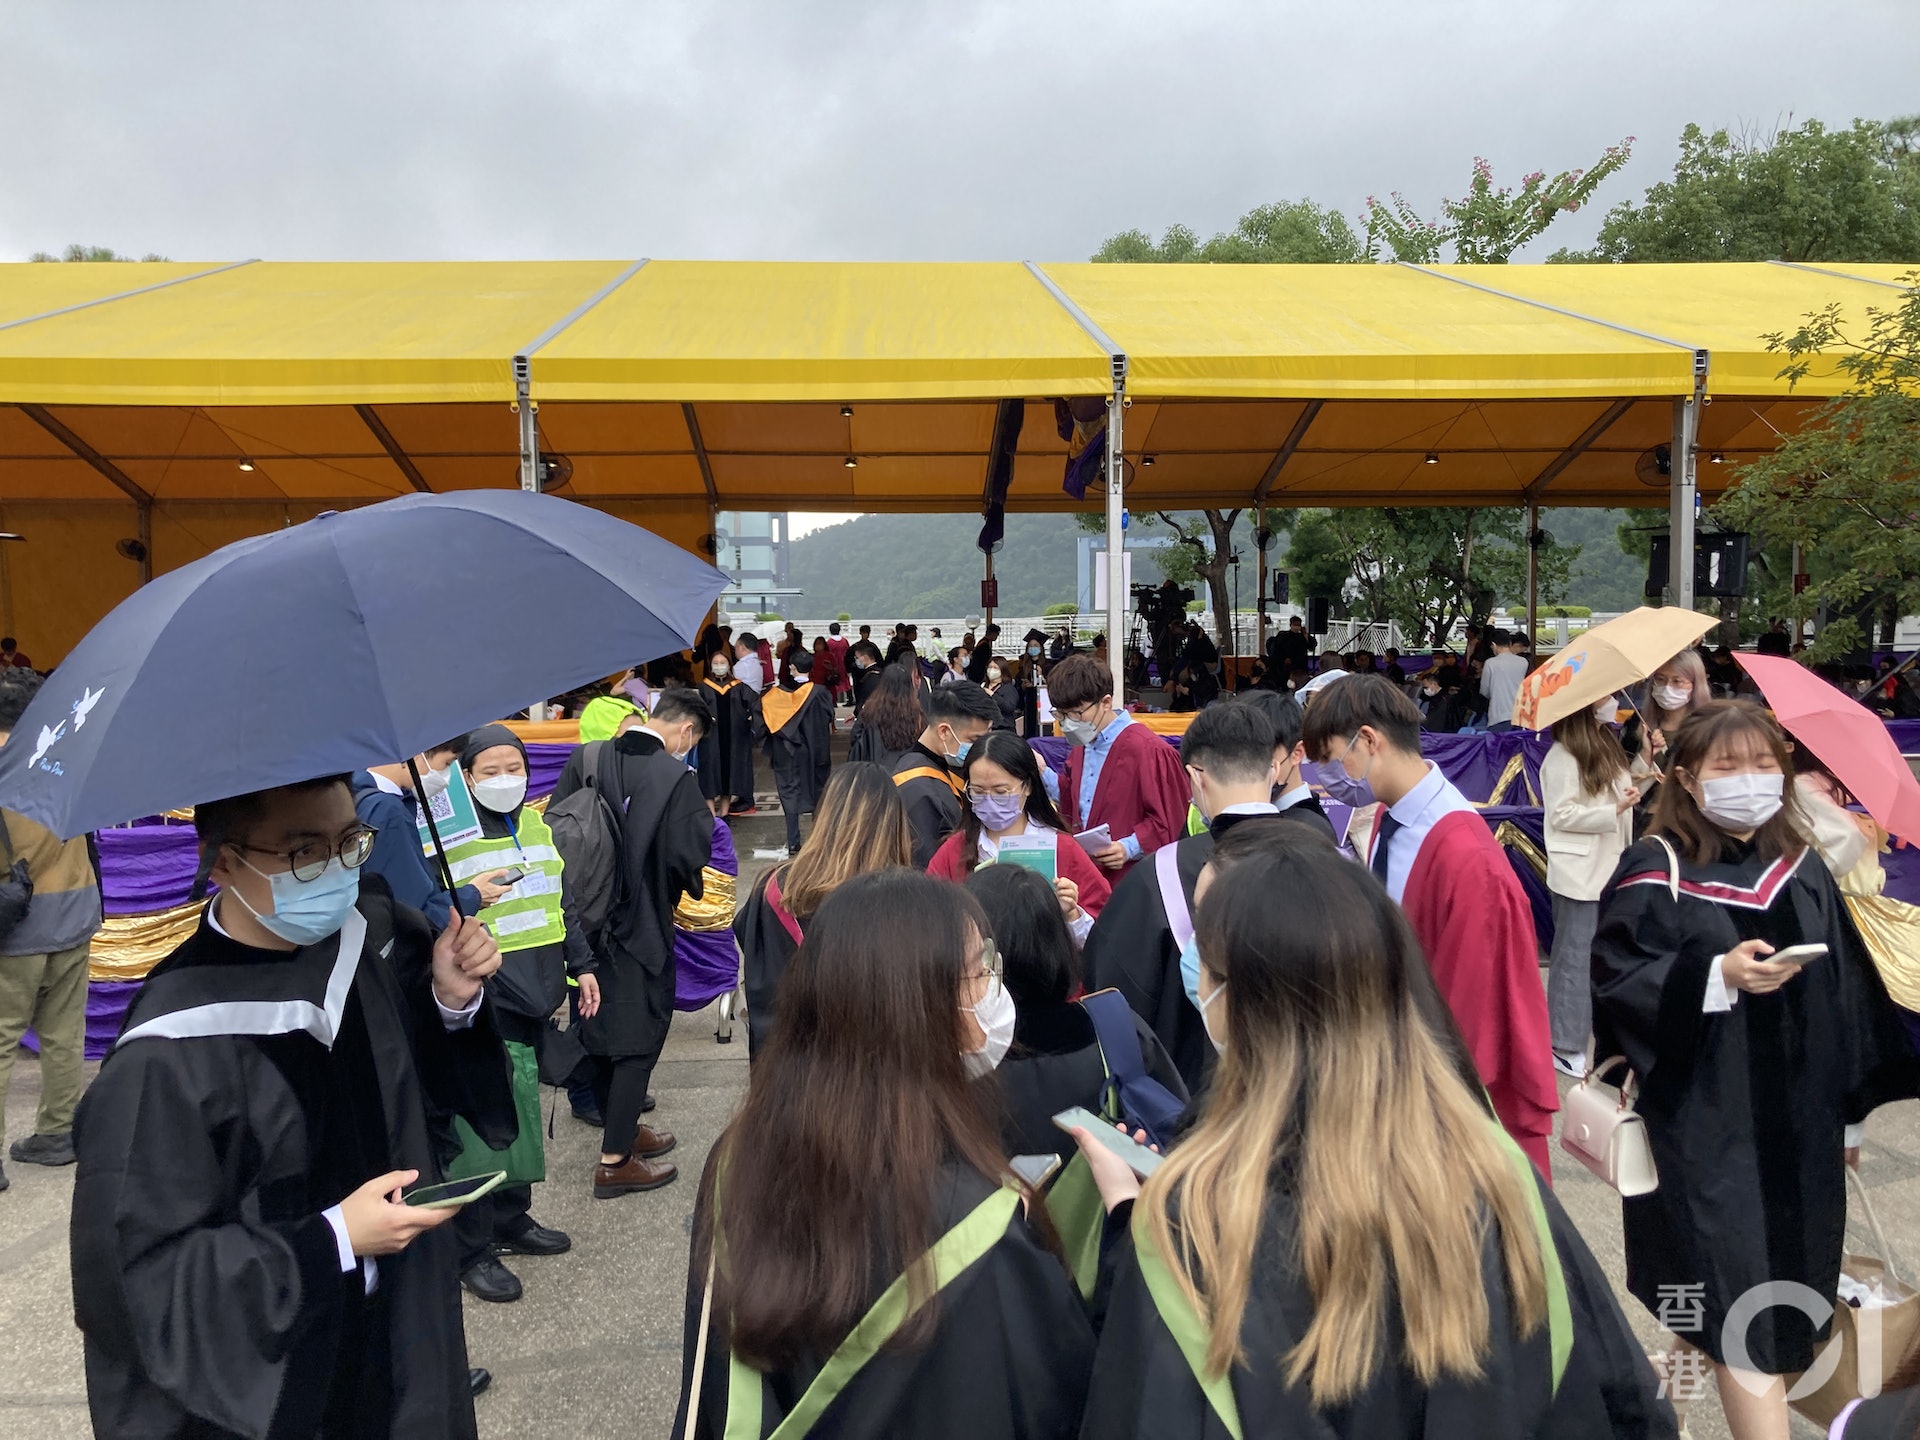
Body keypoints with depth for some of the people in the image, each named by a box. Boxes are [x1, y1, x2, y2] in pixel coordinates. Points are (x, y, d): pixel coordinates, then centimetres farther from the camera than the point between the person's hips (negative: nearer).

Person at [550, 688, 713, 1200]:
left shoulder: (583, 760, -4)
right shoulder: (676, 777, -19)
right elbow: (690, 856, -19)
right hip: (642, 928, -6)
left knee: (602, 1032, 20)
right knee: (638, 1041, 7)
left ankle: (621, 1131, 36)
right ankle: (615, 1162, 12)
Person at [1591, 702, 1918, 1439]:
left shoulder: (1803, 872, 6)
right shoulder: (1654, 874, -10)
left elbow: (1849, 998, 12)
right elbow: (1617, 984, -14)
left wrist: (1852, 1107, 14)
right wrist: (1717, 977, -27)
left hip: (1800, 1120, 6)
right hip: (1703, 1123, -5)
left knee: (1787, 1288, 15)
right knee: (1746, 1306, -4)